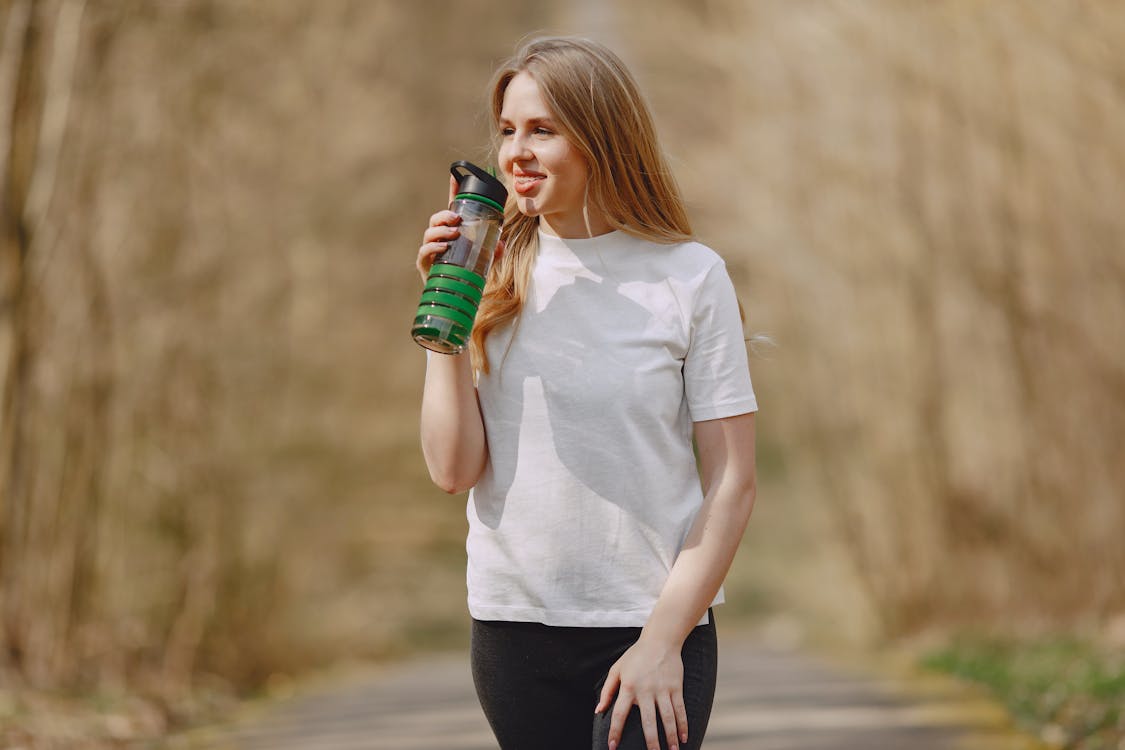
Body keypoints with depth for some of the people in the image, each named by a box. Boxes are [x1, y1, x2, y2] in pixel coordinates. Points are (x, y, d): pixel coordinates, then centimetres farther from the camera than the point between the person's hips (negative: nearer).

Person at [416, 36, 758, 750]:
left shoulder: (690, 276, -4)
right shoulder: (492, 281, 4)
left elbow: (732, 483, -4)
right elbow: (454, 469, -2)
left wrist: (663, 639, -9)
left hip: (654, 622, -3)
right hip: (512, 629, 3)